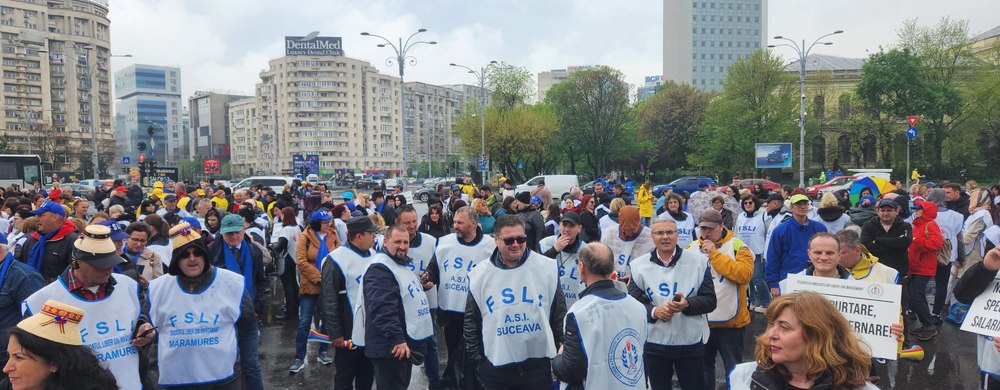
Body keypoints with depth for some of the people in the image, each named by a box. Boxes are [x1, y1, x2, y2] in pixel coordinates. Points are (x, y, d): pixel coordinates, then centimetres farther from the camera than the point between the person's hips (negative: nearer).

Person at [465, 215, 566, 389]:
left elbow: (559, 314, 4)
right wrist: (475, 358, 6)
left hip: (538, 363, -1)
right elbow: (471, 321, 7)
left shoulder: (547, 267, -4)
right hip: (496, 367, 1)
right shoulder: (480, 274, -1)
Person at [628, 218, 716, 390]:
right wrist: (654, 311, -19)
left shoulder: (698, 261, -2)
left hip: (691, 342, -1)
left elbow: (710, 300, -3)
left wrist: (687, 304, -22)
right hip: (653, 344, 1)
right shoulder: (639, 265, 0)